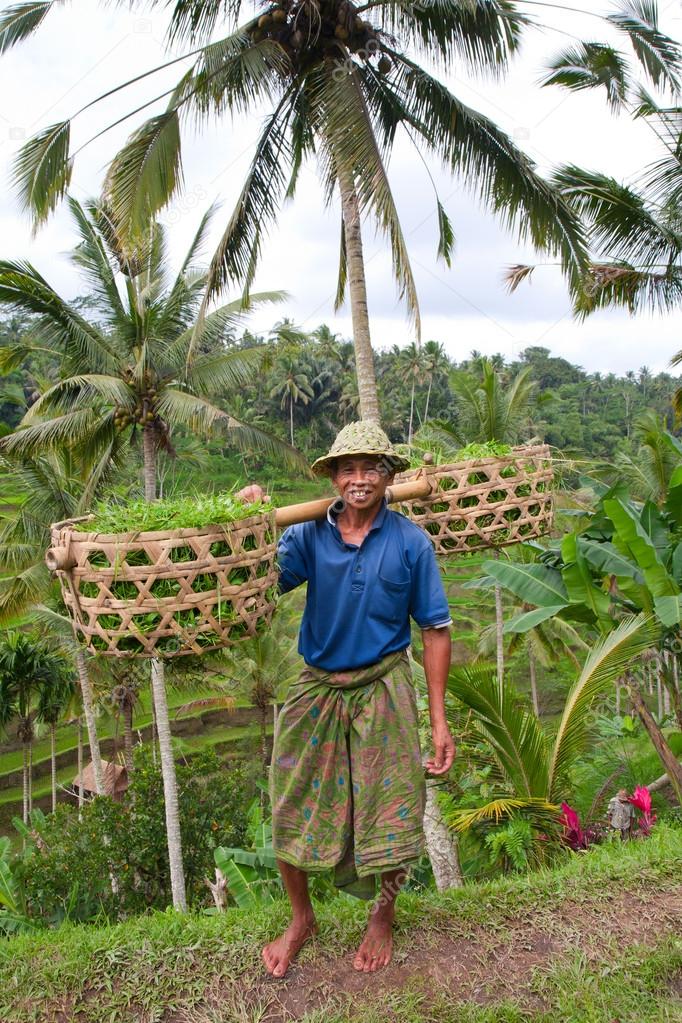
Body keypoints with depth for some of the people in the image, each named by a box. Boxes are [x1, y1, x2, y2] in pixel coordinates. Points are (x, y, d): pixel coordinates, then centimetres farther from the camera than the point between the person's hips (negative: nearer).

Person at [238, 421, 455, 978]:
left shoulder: (410, 542, -8)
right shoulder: (309, 536, -5)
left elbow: (436, 629, -5)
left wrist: (439, 719, -7)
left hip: (383, 690, -1)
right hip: (318, 687, 2)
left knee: (390, 815, 9)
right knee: (293, 812, 10)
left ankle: (383, 917, 40)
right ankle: (301, 919, 37)